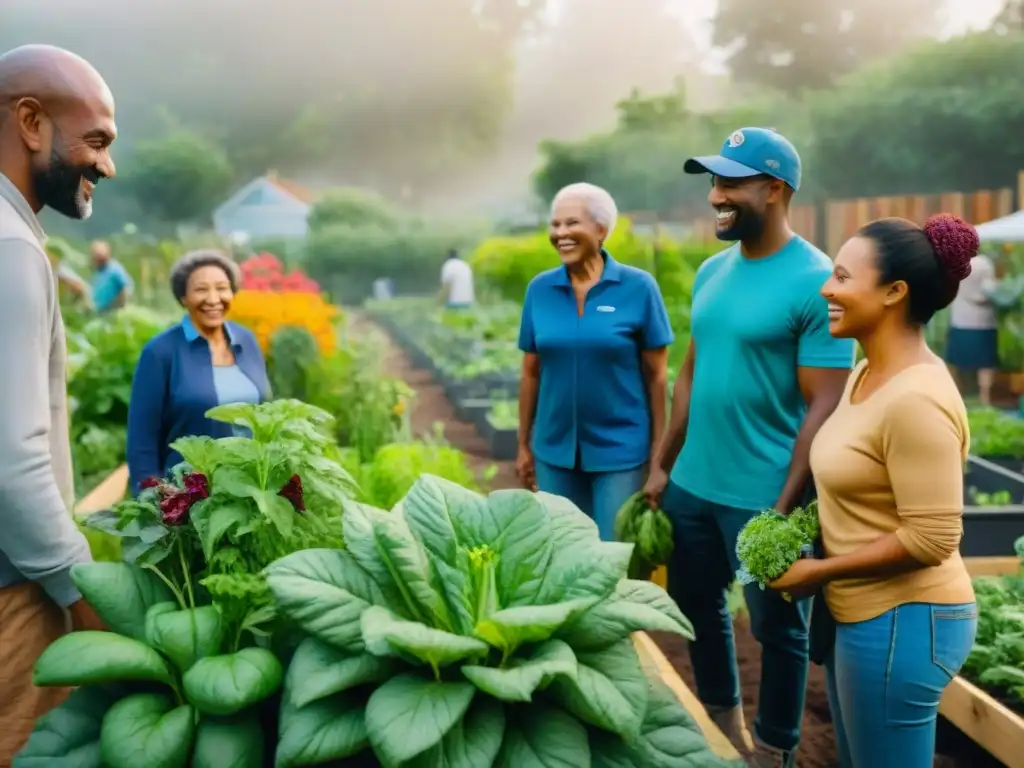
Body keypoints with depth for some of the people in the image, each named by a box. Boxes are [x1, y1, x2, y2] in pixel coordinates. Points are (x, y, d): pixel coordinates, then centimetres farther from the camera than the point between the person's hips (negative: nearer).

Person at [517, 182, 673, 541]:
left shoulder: (639, 287, -8)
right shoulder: (539, 289, 0)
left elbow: (656, 375, -4)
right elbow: (531, 372, 7)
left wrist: (659, 450, -5)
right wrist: (523, 445, 8)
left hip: (621, 450, -3)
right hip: (555, 450, 3)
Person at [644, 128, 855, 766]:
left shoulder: (815, 282, -16)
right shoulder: (712, 272, 6)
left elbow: (824, 408, -17)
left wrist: (785, 509, -18)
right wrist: (663, 466, 12)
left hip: (762, 497, -7)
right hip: (693, 486, 7)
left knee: (777, 629, 12)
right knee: (697, 606, 21)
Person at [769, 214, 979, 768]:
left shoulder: (917, 399, -24)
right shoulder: (867, 375, 5)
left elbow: (931, 540, -25)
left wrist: (818, 571, -17)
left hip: (902, 621, -9)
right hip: (863, 613, 9)